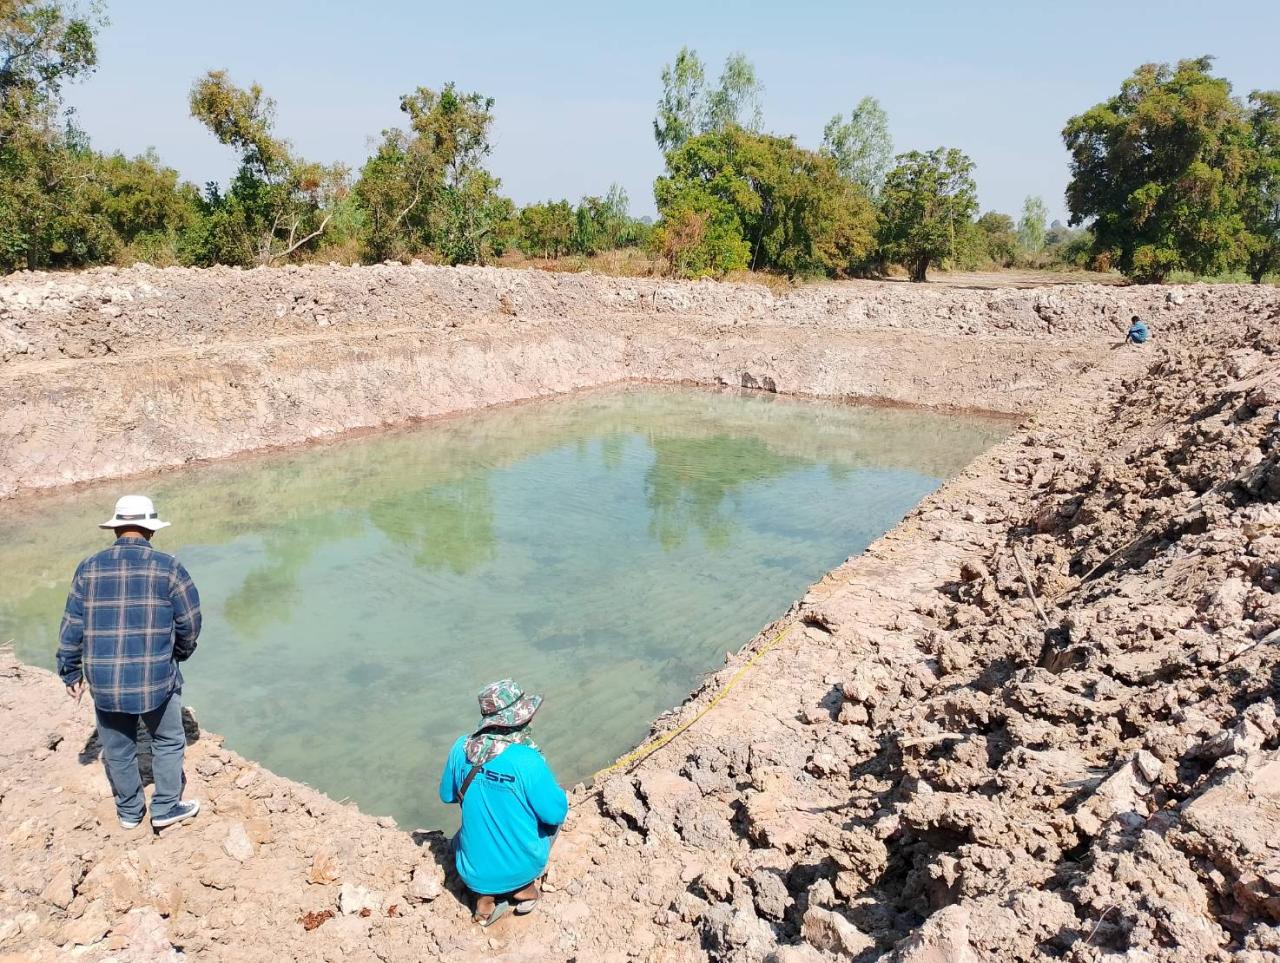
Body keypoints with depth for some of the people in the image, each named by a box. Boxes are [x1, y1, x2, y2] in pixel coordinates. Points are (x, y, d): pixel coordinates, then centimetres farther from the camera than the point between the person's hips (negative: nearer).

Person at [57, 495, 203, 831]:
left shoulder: (89, 567, 0)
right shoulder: (167, 567, -8)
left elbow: (72, 626, 3)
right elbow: (190, 622, -4)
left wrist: (71, 672, 14)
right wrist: (181, 652, 16)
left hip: (103, 680, 3)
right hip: (155, 678, -3)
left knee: (117, 749, 19)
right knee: (168, 742, 18)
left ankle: (129, 812, 34)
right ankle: (165, 807, 22)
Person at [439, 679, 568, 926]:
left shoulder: (461, 748, -13)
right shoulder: (528, 761, -27)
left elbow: (447, 796, 3)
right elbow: (556, 814, -18)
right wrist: (554, 791, 3)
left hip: (473, 873, 3)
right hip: (521, 867, -3)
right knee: (552, 811, 23)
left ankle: (485, 897, 15)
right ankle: (524, 888, 17)